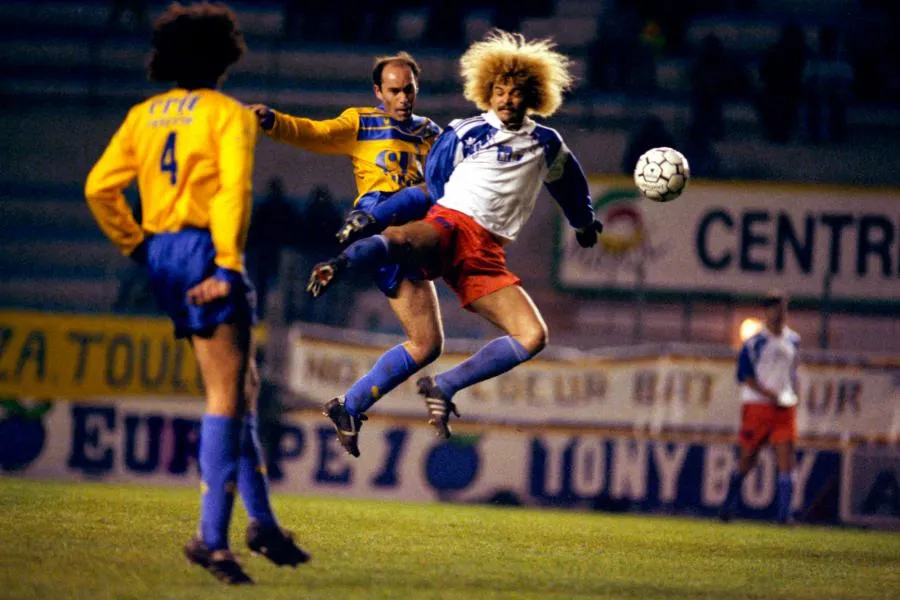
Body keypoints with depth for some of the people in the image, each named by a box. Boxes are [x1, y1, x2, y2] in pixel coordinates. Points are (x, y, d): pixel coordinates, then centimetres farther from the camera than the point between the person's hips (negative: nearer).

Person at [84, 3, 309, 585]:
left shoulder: (144, 116, 13)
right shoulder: (229, 114, -3)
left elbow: (100, 187, 7)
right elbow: (234, 189, -16)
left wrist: (135, 246, 12)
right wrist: (228, 265, -18)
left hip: (162, 254, 7)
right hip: (205, 253, -7)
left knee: (243, 387, 15)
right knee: (226, 396, -6)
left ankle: (261, 518, 13)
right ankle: (211, 534, -13)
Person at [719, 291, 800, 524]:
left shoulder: (793, 341, 12)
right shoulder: (754, 342, -6)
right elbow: (744, 374, -9)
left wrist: (792, 396, 10)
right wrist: (768, 394, -17)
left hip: (784, 408, 4)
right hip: (757, 406, -4)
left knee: (786, 459, -8)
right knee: (748, 457, 3)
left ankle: (784, 513, -9)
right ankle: (729, 504, 21)